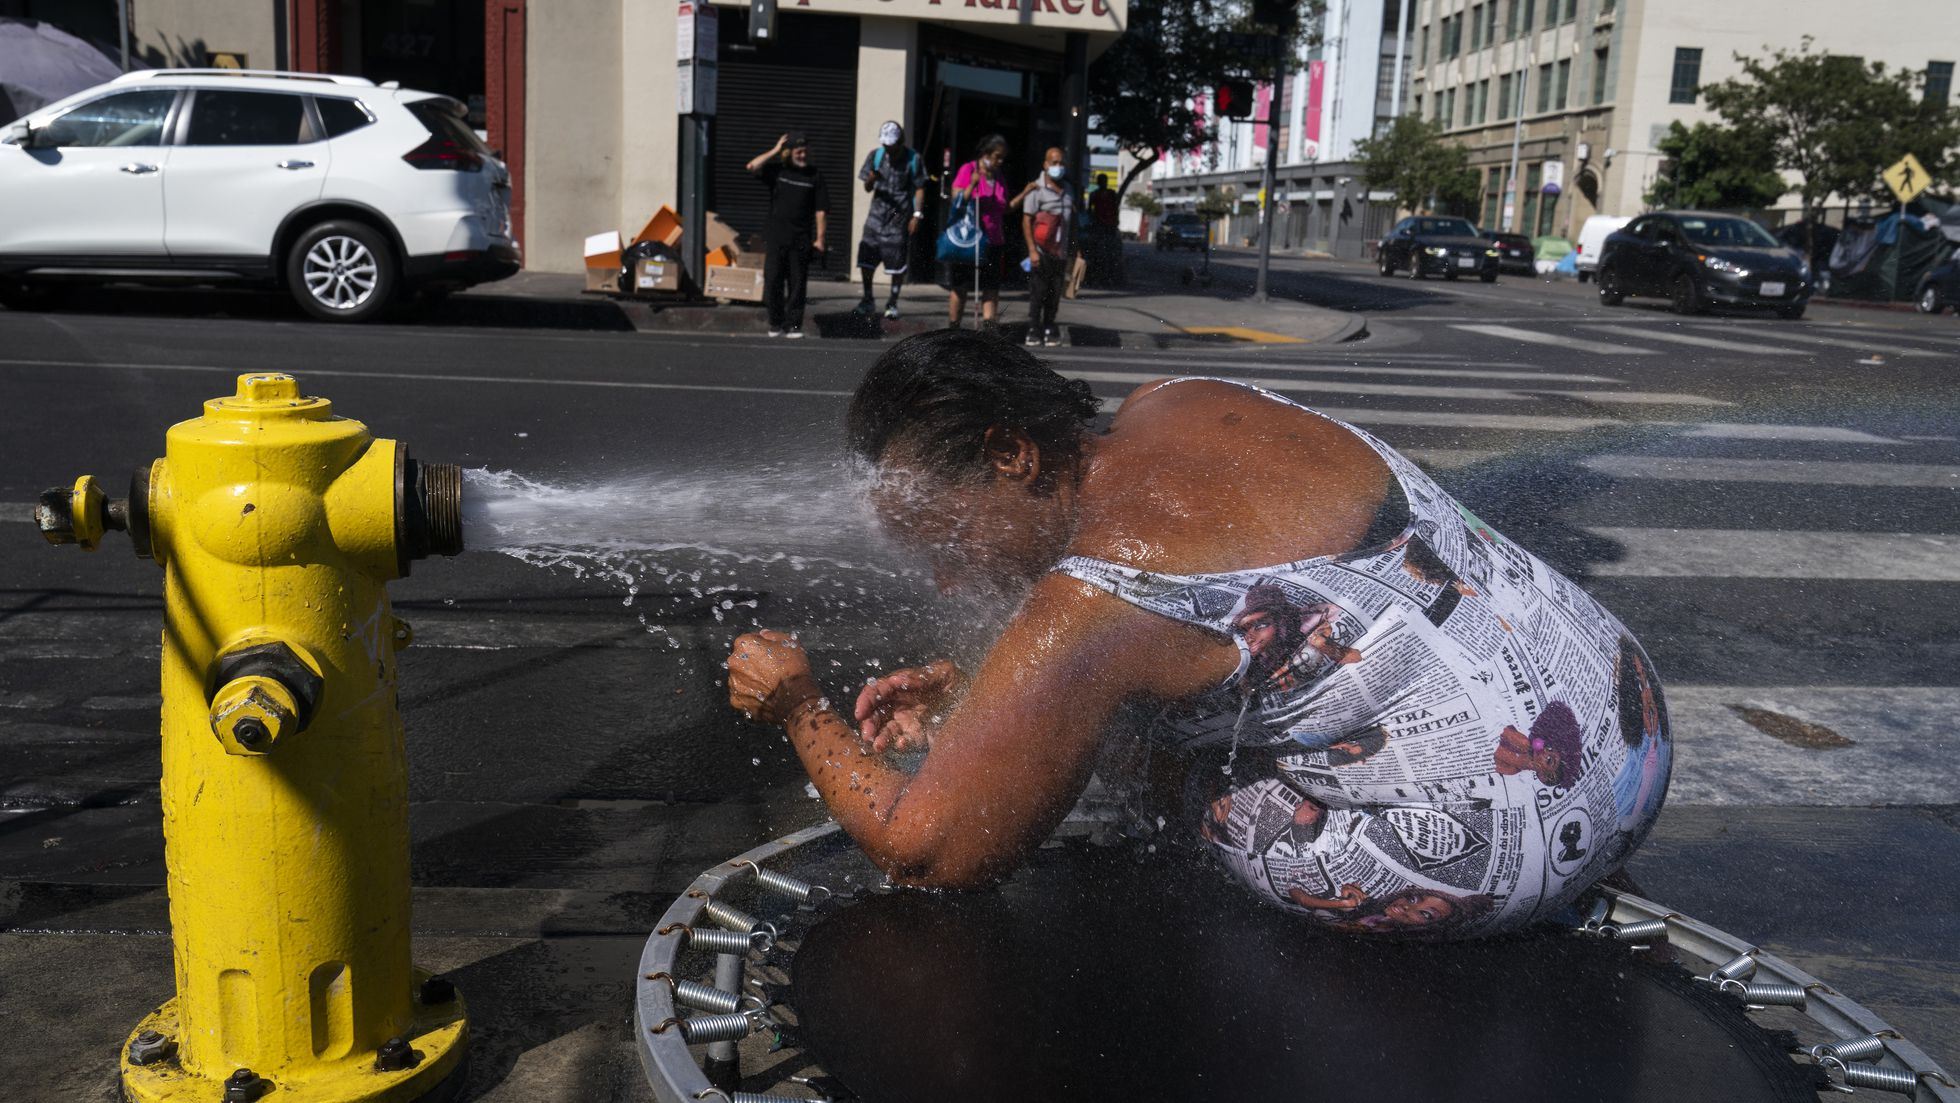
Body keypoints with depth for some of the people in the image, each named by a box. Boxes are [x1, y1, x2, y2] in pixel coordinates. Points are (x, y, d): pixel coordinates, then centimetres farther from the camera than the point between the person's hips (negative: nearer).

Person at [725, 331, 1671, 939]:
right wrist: (971, 694, 12)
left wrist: (800, 709, 1)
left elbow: (919, 853, -14)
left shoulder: (1089, 609, -23)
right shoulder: (1174, 404, 0)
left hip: (1502, 851, -8)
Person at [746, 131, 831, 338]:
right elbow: (752, 167, -11)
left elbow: (821, 210, 2)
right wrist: (775, 150, -8)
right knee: (773, 281, 0)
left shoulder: (815, 175, 4)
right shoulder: (777, 170, 6)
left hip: (801, 238, 0)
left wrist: (820, 238, -4)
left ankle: (793, 325, 8)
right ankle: (776, 323, 11)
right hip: (775, 236, 1)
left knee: (797, 283, 1)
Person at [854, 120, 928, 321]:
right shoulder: (876, 156, 6)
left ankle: (893, 303, 13)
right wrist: (871, 180, -17)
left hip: (900, 216, -2)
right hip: (877, 214, 2)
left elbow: (919, 189, 0)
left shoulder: (913, 159, -2)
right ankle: (868, 300, 12)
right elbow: (867, 188, 7)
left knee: (898, 264, 0)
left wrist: (916, 215, -9)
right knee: (866, 257, -4)